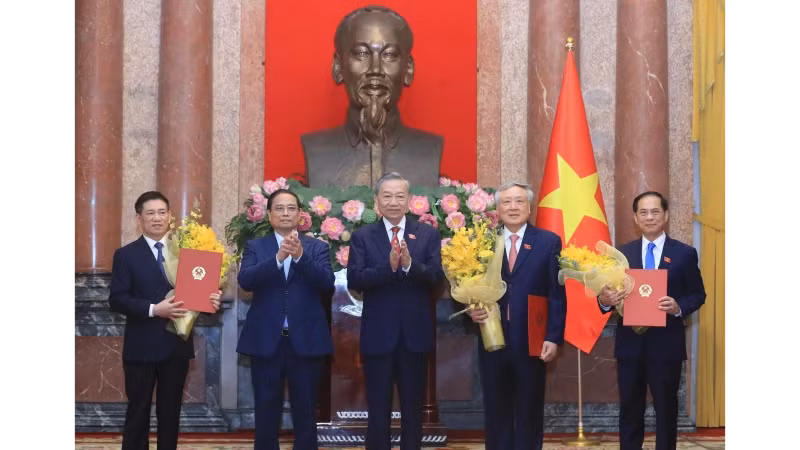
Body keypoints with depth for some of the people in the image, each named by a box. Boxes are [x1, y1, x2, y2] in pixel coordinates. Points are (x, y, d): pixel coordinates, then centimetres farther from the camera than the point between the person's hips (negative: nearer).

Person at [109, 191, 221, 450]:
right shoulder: (126, 255, -1)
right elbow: (116, 300, -9)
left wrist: (211, 300, -14)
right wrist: (153, 309, -21)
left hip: (177, 344, 3)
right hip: (142, 346, -3)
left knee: (171, 412, 11)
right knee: (138, 412, 3)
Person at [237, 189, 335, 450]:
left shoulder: (317, 248, 7)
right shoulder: (255, 247, 8)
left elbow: (327, 285, -8)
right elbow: (245, 280, -10)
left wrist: (301, 256, -22)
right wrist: (278, 257, -23)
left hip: (306, 341, 0)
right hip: (266, 341, 0)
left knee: (305, 415, 5)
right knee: (266, 415, 5)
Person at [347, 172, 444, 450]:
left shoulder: (428, 235, 3)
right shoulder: (362, 236, 1)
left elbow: (437, 278, -8)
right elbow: (354, 280, -11)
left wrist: (410, 264, -26)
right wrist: (388, 266, -26)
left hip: (415, 334, 1)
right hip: (378, 335, -1)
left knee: (413, 408, 11)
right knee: (378, 409, 7)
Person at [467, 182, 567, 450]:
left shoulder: (548, 242, 3)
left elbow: (557, 295, -1)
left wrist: (554, 338, -8)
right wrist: (472, 311, -13)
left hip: (531, 343, -1)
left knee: (530, 415, 6)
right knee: (496, 415, 8)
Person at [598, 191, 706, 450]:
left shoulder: (685, 253, 0)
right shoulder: (622, 253, 6)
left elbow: (698, 295, 1)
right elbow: (611, 294, 5)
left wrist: (678, 307, -18)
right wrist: (604, 300, -18)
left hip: (666, 343, -2)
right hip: (630, 343, 2)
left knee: (666, 408, 6)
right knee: (630, 409, 9)